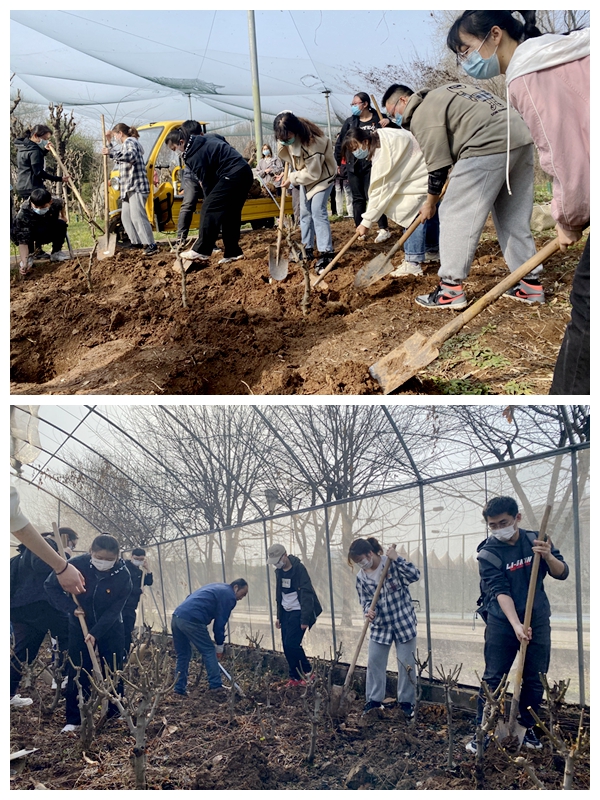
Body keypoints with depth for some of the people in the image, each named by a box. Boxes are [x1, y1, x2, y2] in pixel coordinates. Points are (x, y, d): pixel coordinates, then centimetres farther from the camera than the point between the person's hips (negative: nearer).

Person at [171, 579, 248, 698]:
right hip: (191, 620, -8)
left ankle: (179, 690, 21)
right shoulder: (229, 596, 4)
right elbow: (220, 623, 1)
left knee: (182, 655, 19)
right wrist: (219, 646, 11)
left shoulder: (215, 587, 29)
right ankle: (216, 688, -2)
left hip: (176, 616, 8)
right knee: (209, 651, 2)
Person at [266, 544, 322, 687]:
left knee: (291, 644, -14)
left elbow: (306, 595, -18)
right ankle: (295, 678, 12)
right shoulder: (279, 571, 7)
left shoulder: (299, 569, -16)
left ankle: (308, 672, 2)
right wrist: (279, 616, 16)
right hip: (286, 612, 7)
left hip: (298, 612, -7)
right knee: (287, 647, 4)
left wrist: (305, 619, -21)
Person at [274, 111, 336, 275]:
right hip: (306, 174, 8)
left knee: (318, 212, -18)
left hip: (322, 175, -8)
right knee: (305, 212, 10)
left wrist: (292, 179, -21)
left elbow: (313, 173, -28)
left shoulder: (312, 141, -36)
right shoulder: (286, 135, -17)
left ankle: (326, 254, -21)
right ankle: (307, 249, 20)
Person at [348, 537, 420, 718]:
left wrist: (396, 559, -31)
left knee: (406, 664, 3)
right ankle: (374, 700, 19)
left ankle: (406, 702, 15)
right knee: (374, 662, 5)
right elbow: (365, 600, -1)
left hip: (403, 621, -4)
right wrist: (368, 611, -23)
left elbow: (415, 575, -23)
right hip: (380, 625, 4)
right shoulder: (361, 577, -3)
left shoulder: (392, 563, -14)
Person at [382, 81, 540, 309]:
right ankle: (530, 284, 15)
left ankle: (451, 290, -4)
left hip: (489, 145, -10)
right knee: (514, 218, 14)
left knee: (455, 214, -3)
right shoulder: (441, 94, 28)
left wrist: (430, 204, 12)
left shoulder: (423, 115, -1)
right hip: (521, 138, 10)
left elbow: (437, 167, -2)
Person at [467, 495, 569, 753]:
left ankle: (527, 729, 23)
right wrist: (516, 625, -33)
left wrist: (548, 556, -25)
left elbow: (562, 573, -4)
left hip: (537, 622, 3)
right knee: (492, 679, -2)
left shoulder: (536, 540, -3)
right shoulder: (488, 554, -12)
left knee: (535, 681, 7)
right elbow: (500, 592, -20)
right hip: (502, 623, -2)